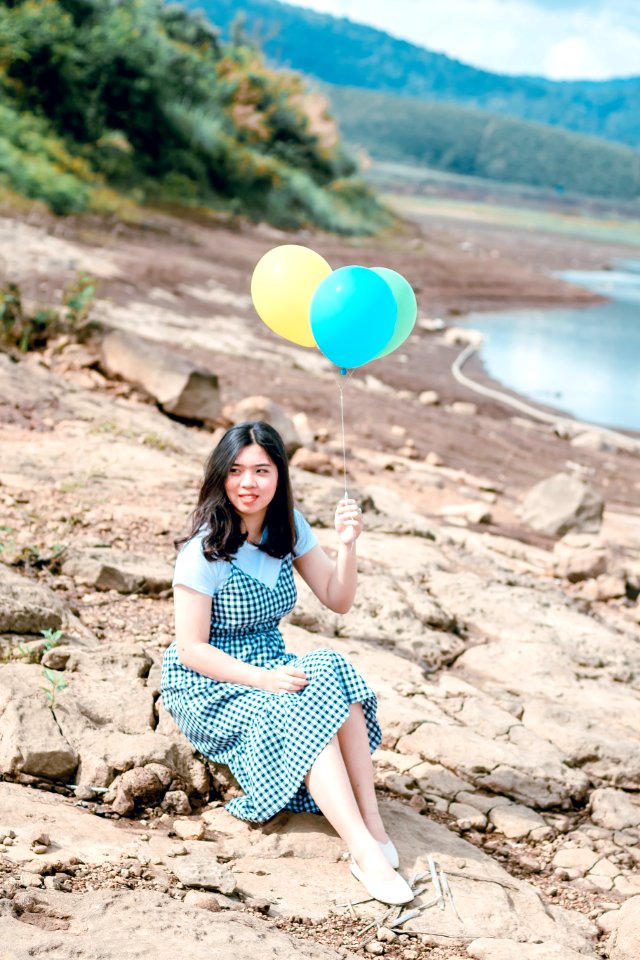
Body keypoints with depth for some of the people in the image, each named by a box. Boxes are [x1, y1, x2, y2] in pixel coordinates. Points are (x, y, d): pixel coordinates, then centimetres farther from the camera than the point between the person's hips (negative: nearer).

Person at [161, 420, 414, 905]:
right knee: (303, 713, -33)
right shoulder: (205, 549, -17)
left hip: (269, 668, 6)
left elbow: (337, 600, 5)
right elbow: (191, 649, -17)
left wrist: (348, 545, -12)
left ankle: (372, 824, -30)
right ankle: (365, 852, -38)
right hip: (206, 686, -6)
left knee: (335, 673, -27)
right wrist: (264, 679, -27)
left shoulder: (287, 526, 2)